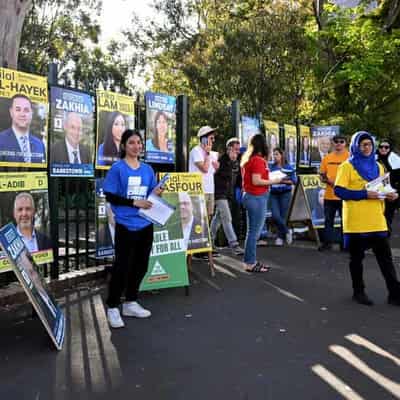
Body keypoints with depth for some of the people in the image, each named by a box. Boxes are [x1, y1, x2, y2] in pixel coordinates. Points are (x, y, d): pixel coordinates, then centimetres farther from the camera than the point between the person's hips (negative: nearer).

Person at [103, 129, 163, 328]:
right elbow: (110, 196, -11)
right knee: (122, 266, -2)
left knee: (140, 265, 13)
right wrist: (134, 202, -18)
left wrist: (156, 194, -7)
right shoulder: (117, 168, -6)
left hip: (145, 224, 6)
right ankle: (112, 307, 12)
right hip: (126, 225, -6)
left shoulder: (147, 169, 9)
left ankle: (130, 303, 29)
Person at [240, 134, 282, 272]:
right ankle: (250, 263, 4)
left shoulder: (247, 159, 12)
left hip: (248, 196, 9)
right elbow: (256, 181, -21)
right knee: (254, 231, -3)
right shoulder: (258, 160, -14)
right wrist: (274, 181, -12)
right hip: (257, 198, -9)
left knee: (251, 231, 15)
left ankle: (250, 261, 23)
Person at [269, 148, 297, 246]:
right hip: (273, 194, 2)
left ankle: (280, 237, 18)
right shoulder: (270, 167, 6)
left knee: (282, 216, 0)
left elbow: (294, 181, -3)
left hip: (285, 194, -2)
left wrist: (284, 181, -17)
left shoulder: (289, 167, 0)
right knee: (275, 216, -10)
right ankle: (287, 231, 14)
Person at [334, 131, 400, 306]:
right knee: (357, 257, 8)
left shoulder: (377, 166, 13)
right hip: (356, 222, -4)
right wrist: (364, 194, -20)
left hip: (377, 221, 5)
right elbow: (339, 191, -12)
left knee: (386, 258, 5)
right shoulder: (347, 166, -4)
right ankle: (358, 292, 21)